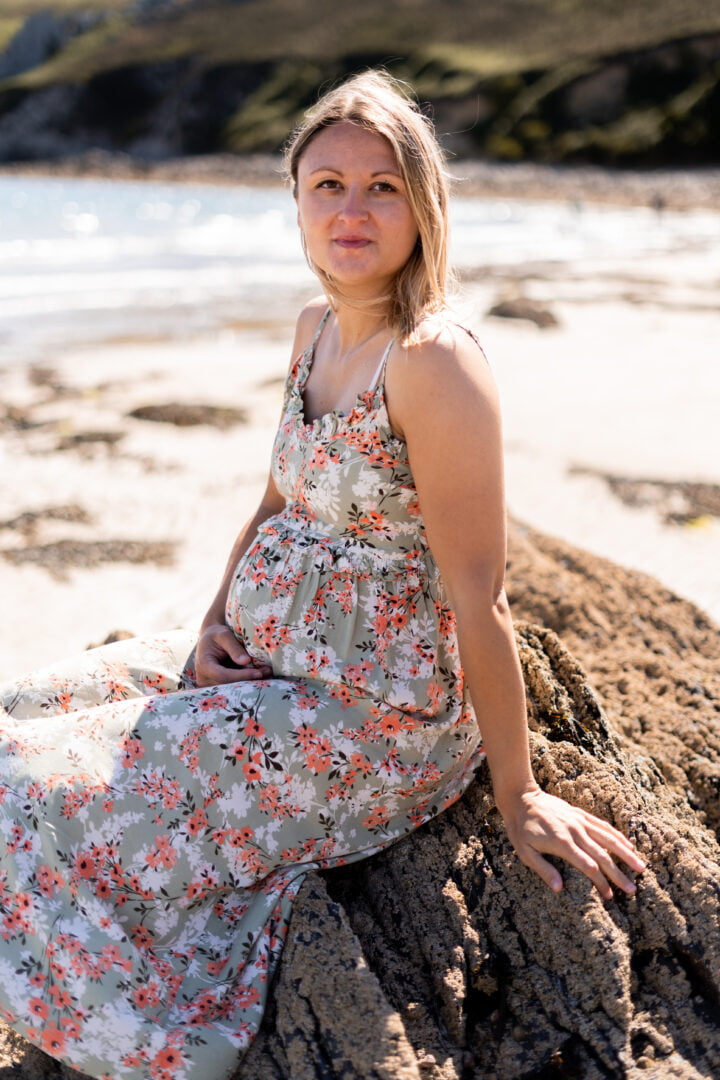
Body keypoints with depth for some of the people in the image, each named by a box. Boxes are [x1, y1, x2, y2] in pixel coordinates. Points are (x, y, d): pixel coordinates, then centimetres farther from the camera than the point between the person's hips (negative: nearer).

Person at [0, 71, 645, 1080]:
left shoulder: (435, 361, -24)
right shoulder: (316, 328, 4)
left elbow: (477, 595, -22)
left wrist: (518, 795, -15)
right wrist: (216, 628, 1)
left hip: (381, 714, -9)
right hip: (268, 660, 9)